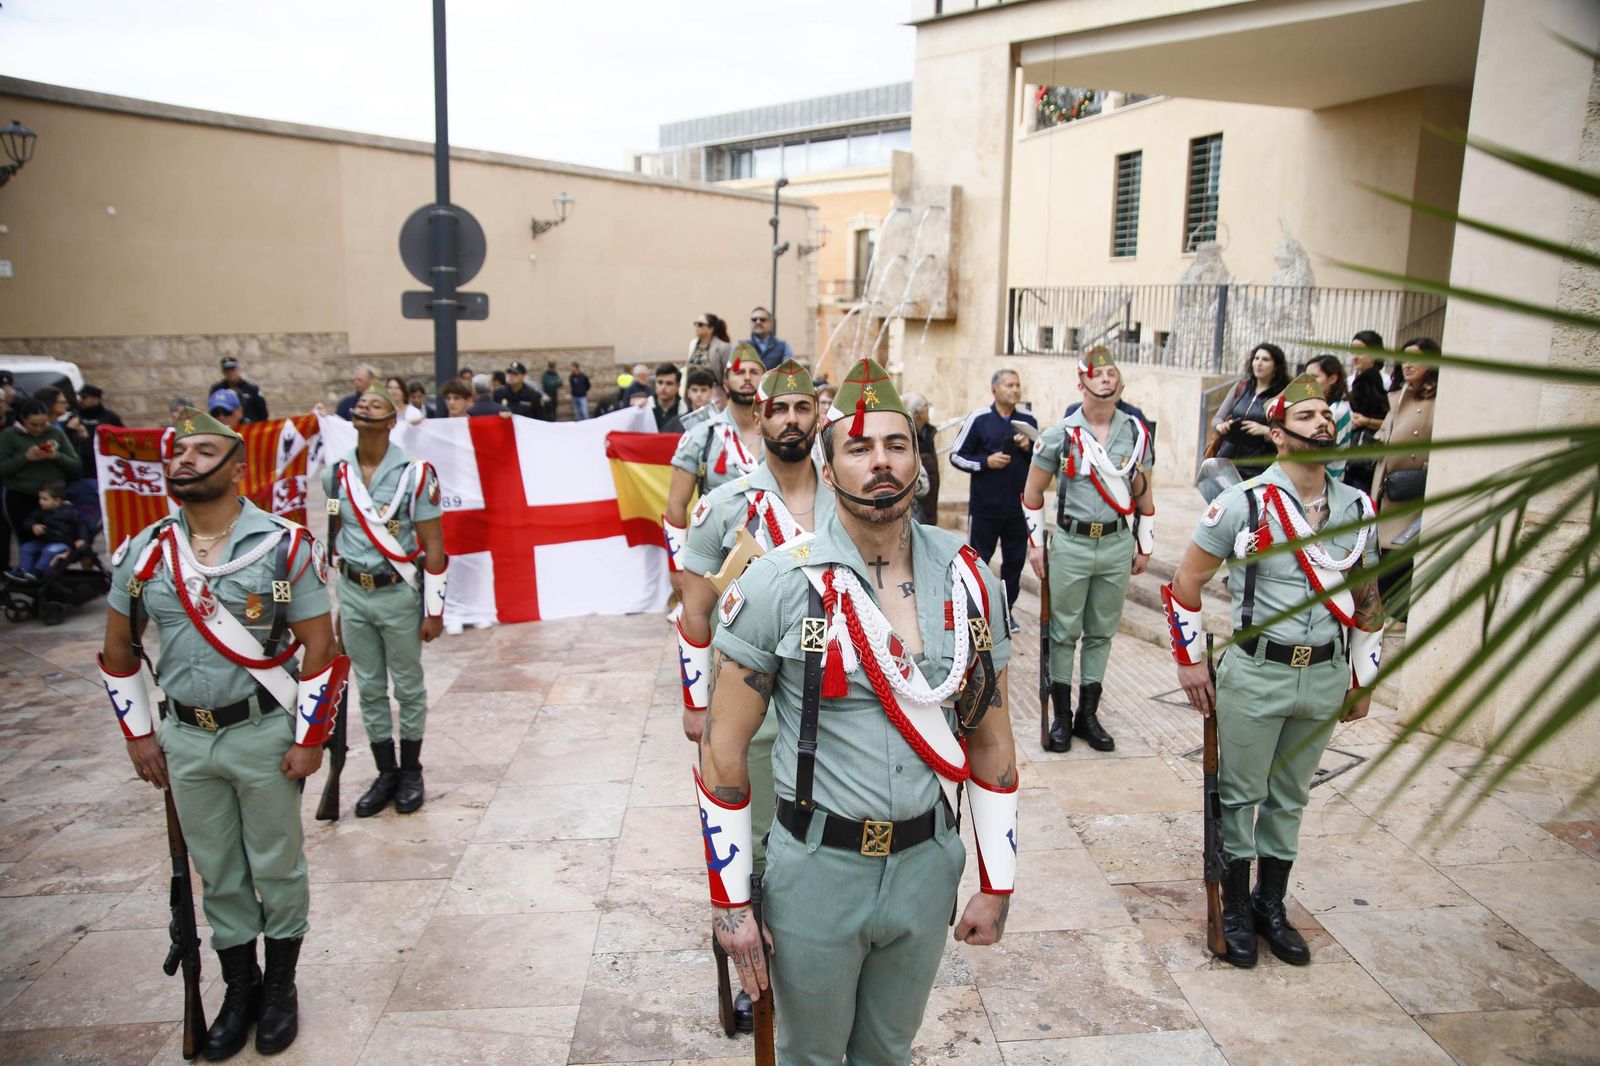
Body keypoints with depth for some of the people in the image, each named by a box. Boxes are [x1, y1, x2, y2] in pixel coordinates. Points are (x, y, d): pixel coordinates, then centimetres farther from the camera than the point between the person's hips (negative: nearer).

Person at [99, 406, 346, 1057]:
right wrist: (139, 735, 7)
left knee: (277, 866, 10)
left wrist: (309, 740, -12)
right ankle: (240, 989, 33)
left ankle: (281, 986, 29)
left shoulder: (285, 546, -11)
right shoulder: (144, 552, 1)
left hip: (264, 734, -4)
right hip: (183, 739, 4)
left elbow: (319, 647, -10)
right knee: (216, 872, 16)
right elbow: (118, 651, 11)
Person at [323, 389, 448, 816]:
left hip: (398, 594, -4)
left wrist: (434, 609, -9)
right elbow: (335, 542, 12)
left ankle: (411, 773, 24)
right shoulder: (335, 473, 3)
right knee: (369, 689, 12)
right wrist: (336, 602, 14)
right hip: (352, 595, 4)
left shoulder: (414, 473, -10)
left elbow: (433, 547, -9)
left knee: (408, 688, 8)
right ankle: (386, 774, 26)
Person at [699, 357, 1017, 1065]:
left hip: (927, 865, 3)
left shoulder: (968, 578, -3)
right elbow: (723, 750, -9)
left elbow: (990, 737, 4)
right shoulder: (777, 585, -14)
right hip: (816, 870, -3)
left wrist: (996, 882, 6)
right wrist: (729, 902, -7)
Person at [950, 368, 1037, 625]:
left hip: (1019, 506, 4)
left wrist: (1029, 448, -6)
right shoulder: (978, 419, -5)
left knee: (1014, 560, 11)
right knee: (977, 559, 4)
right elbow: (956, 456, -2)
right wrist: (985, 462, -16)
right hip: (984, 506, -4)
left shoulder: (1028, 420, 7)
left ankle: (1006, 610, 24)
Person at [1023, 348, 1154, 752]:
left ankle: (1088, 715, 20)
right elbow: (1032, 492, 4)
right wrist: (1036, 543, 1)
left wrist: (1145, 546, 13)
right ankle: (1061, 718, 13)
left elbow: (1144, 493, 13)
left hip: (1117, 545, 3)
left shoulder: (1136, 432, 5)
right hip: (1071, 544, -2)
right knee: (1064, 632, 3)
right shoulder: (1059, 434, -3)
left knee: (1102, 632, 10)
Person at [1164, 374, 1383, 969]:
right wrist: (1190, 662, -4)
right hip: (1255, 675, -4)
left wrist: (1363, 681, 15)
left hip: (1325, 677, 4)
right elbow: (1186, 583, -4)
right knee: (1241, 796, 6)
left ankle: (1272, 907, 32)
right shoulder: (1243, 504, -10)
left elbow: (1366, 601, 15)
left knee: (1290, 797, 16)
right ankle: (1236, 912, 22)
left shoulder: (1357, 508, 5)